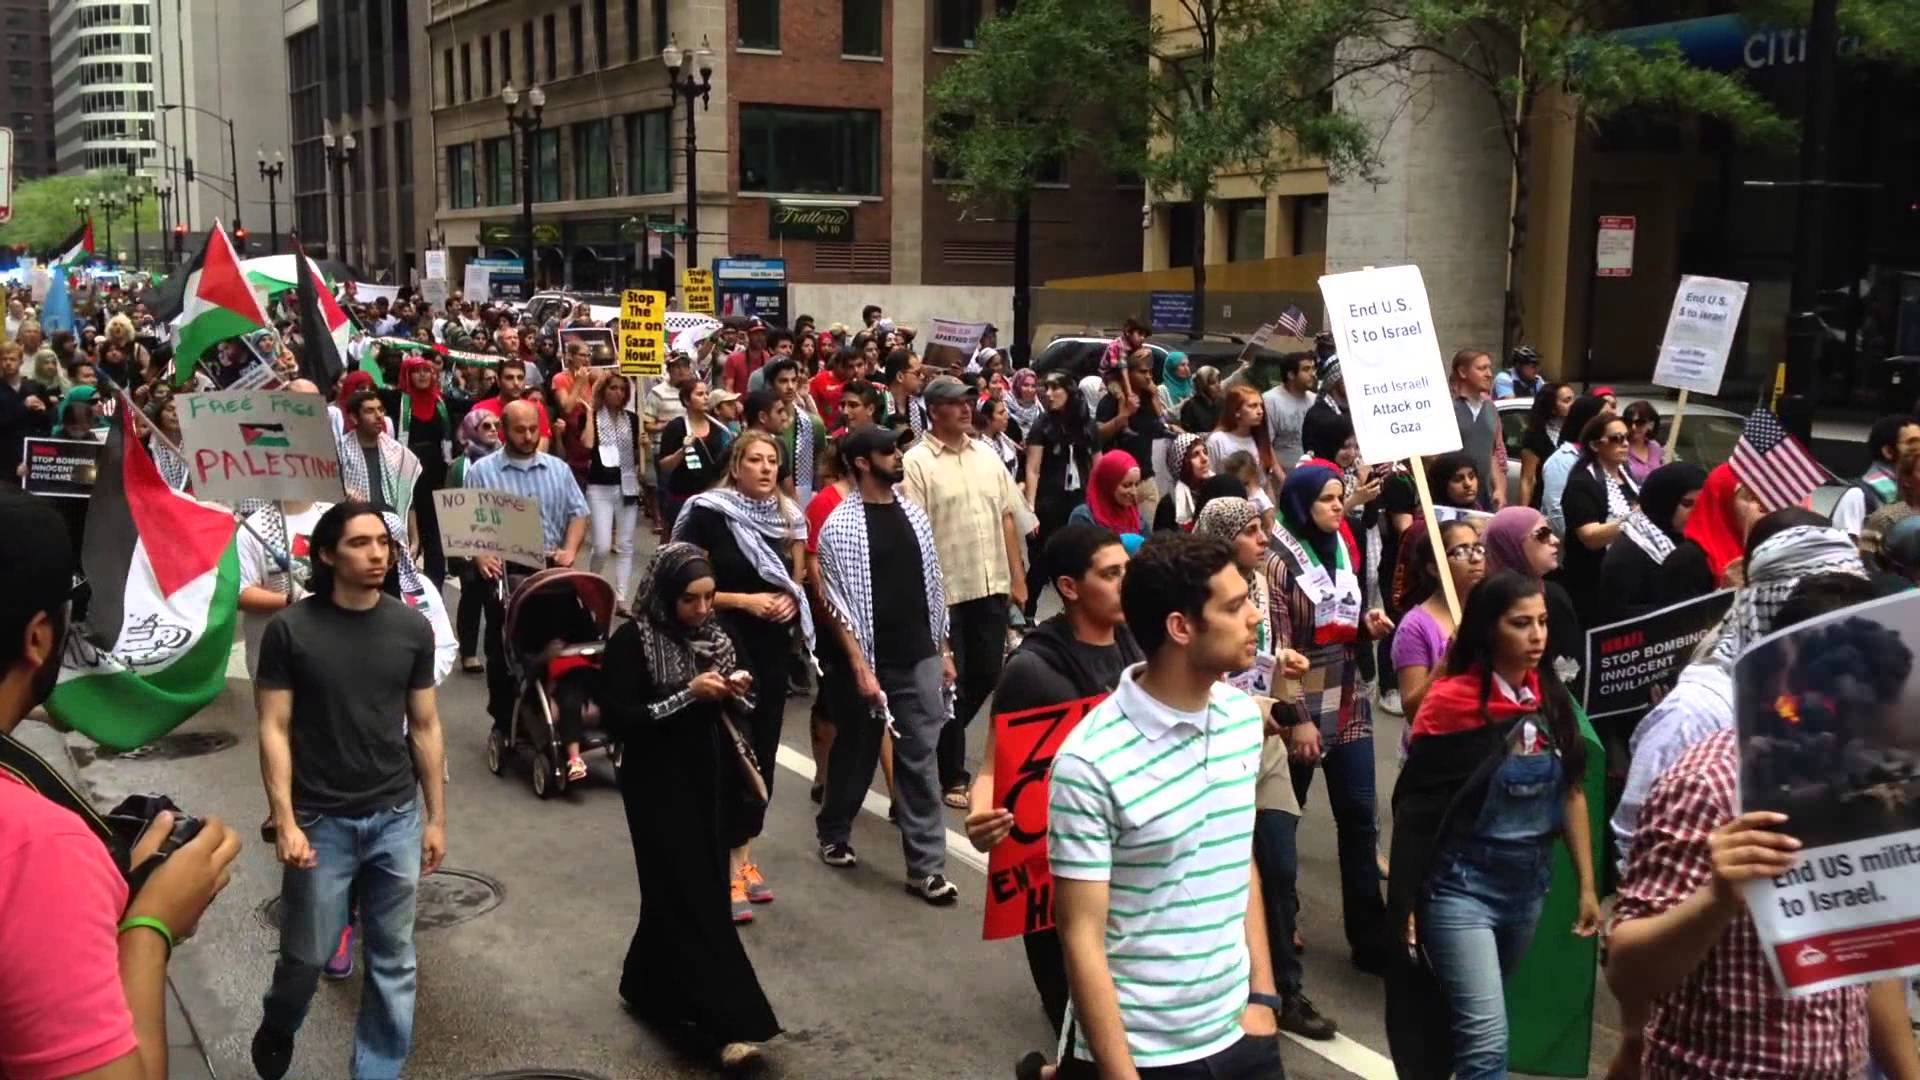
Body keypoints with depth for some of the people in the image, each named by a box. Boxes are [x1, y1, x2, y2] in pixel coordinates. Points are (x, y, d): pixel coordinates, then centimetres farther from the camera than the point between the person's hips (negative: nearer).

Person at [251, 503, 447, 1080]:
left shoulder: (412, 628, 1)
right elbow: (275, 730, -5)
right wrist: (285, 822, -11)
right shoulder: (290, 629, -6)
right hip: (321, 821, -2)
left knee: (393, 960, 8)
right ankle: (276, 1032, 40)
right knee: (308, 955, 8)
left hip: (396, 819, 2)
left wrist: (436, 817, 7)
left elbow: (424, 727, 6)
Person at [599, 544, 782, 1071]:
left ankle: (651, 986, 30)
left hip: (711, 783, 6)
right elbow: (618, 717, -17)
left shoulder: (715, 635, 6)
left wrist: (736, 693, -9)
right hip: (659, 787, -6)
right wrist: (688, 693, -22)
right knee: (689, 896, -7)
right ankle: (728, 1024, -10)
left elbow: (739, 712, 15)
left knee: (702, 890, 11)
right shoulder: (632, 641, -12)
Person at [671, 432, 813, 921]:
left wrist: (791, 599, -4)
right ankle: (728, 868, 1)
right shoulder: (708, 514, -10)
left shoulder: (788, 517, 7)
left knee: (763, 749, 11)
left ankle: (744, 857, 24)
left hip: (773, 646, 6)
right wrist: (744, 600, -18)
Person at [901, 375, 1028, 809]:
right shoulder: (917, 463, -9)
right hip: (946, 592, -6)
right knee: (951, 684, 4)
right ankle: (952, 776, 17)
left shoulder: (987, 456, 10)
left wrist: (1018, 577, 10)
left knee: (987, 675, 13)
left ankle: (941, 740, 37)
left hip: (991, 586, 6)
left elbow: (1006, 518, 13)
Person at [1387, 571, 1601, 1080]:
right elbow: (1416, 807, -9)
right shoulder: (1450, 702, -14)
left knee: (1474, 1027, 21)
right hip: (1462, 887, -6)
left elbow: (1572, 792, 9)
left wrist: (1587, 885, 7)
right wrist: (1408, 904, -8)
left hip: (1529, 885, 6)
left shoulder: (1553, 698, 1)